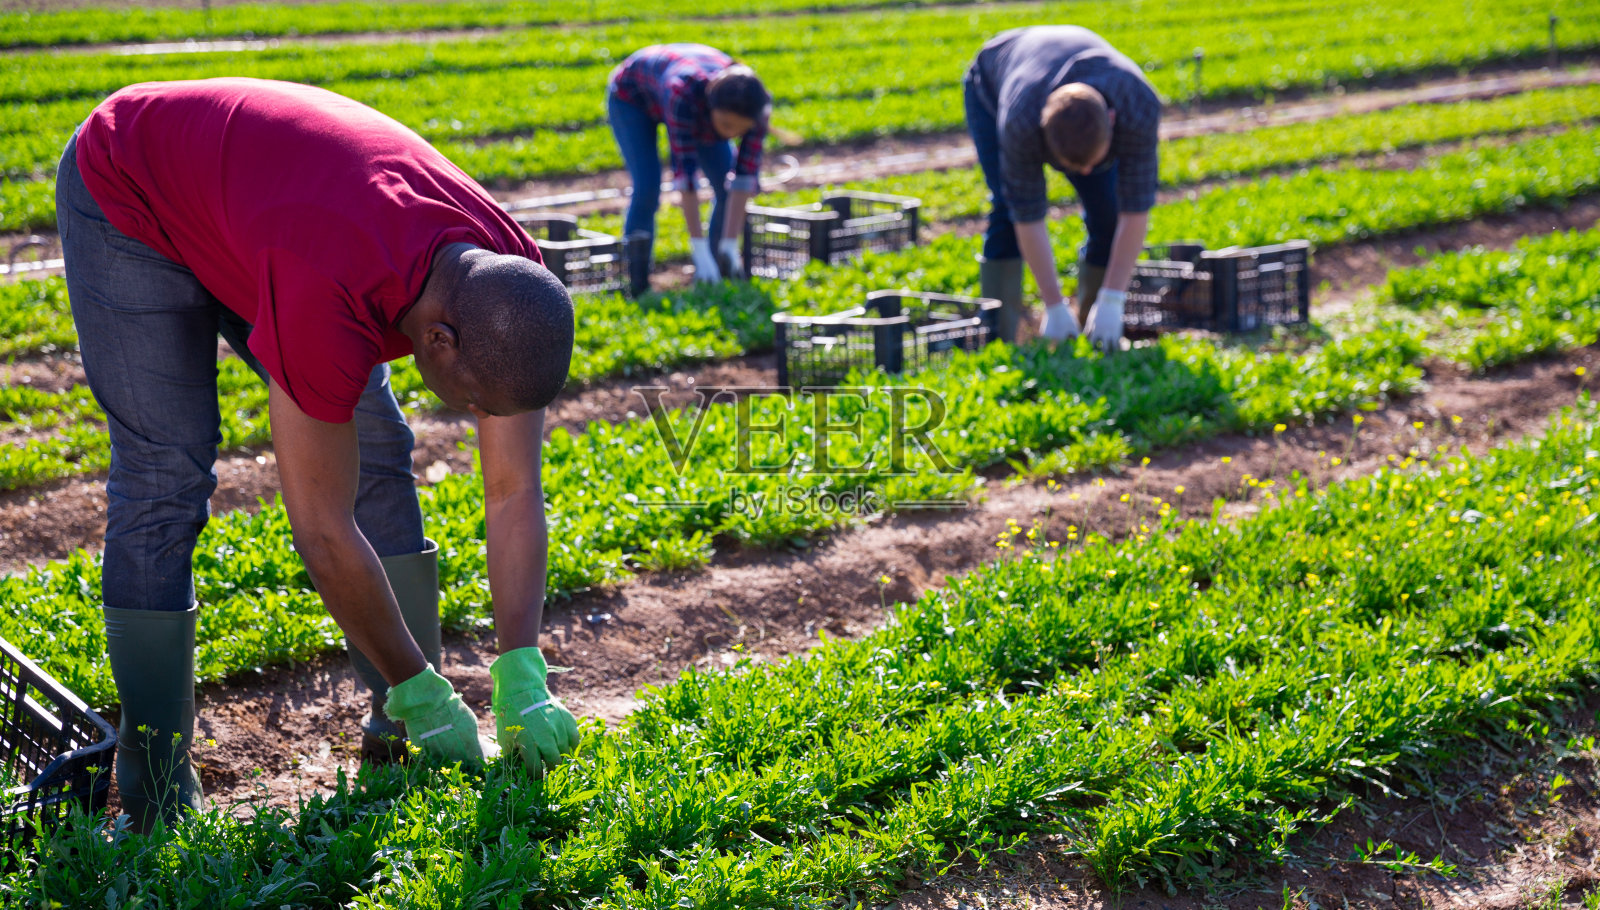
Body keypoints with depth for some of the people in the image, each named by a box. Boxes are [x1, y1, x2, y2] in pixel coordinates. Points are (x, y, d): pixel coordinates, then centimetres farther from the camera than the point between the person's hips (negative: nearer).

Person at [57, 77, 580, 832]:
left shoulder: (511, 285, -24)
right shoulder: (326, 297, -45)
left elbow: (514, 493, -16)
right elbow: (324, 531, -35)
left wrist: (523, 677, -22)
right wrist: (421, 688, -24)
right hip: (128, 196, -6)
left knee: (374, 445, -1)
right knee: (166, 477, -14)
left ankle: (402, 718, 11)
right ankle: (155, 793, -4)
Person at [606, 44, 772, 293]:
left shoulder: (752, 106, -33)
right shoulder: (684, 94, -46)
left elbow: (745, 176, -31)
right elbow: (684, 170, -46)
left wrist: (730, 245, -36)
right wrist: (700, 251, -46)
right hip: (632, 95, -4)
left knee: (728, 189, -9)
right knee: (646, 189, -21)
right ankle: (637, 287, -11)